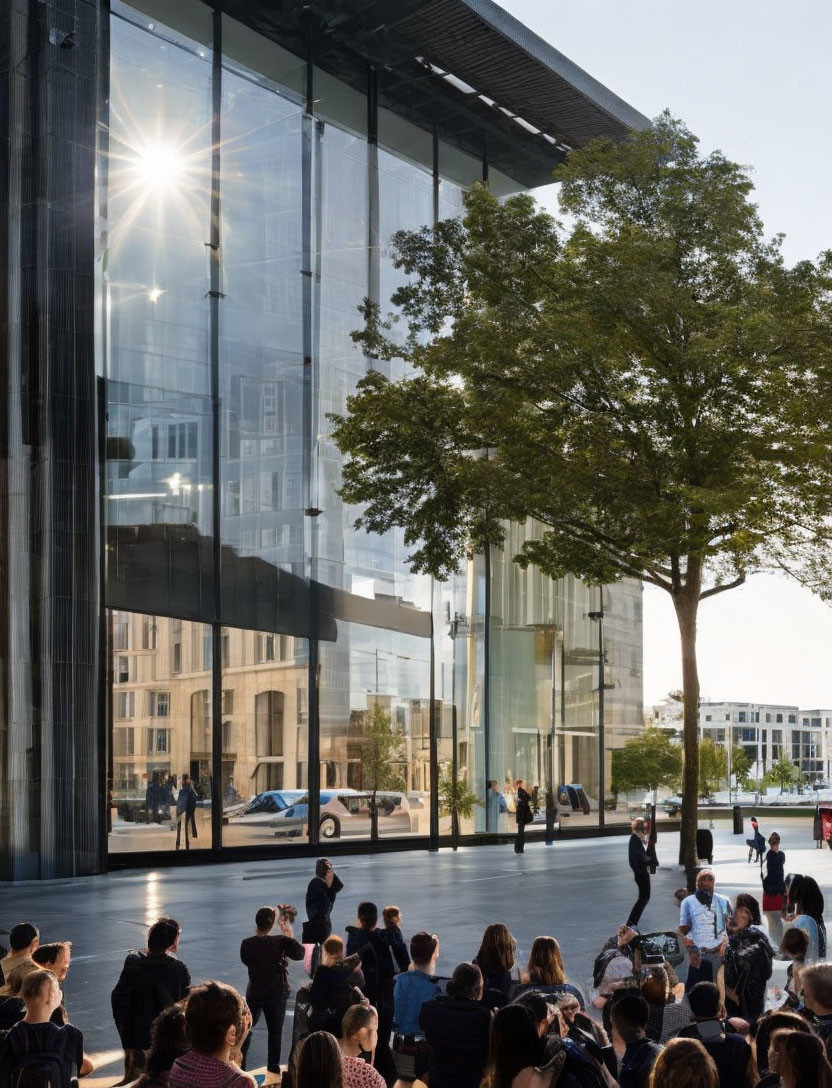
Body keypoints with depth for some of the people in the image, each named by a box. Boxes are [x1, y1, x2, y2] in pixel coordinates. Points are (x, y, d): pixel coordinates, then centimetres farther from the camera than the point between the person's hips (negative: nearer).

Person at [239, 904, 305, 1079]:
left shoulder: (247, 944, -14)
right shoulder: (281, 941, -18)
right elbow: (300, 953, -11)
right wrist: (289, 935, -3)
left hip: (254, 993, 1)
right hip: (277, 994, -1)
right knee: (275, 1031, 11)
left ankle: (239, 1065, 17)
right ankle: (273, 1068, 17)